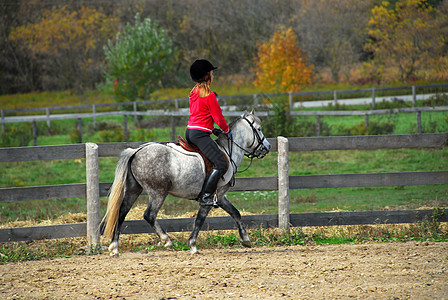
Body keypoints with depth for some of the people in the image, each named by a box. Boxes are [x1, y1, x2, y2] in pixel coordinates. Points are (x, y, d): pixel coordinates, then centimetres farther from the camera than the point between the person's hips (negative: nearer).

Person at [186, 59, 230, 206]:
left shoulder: (193, 93, 15)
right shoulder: (209, 95, -12)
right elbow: (218, 117, -9)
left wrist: (211, 128, 23)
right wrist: (227, 130, 9)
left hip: (189, 131, 10)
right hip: (200, 134, -10)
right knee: (221, 164, -14)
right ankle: (205, 196, -20)